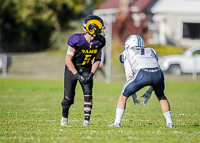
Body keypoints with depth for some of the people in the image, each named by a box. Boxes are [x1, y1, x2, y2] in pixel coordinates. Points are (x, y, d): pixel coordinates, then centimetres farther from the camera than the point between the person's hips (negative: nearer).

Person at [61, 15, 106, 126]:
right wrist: (78, 76, -24)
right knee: (69, 97, -3)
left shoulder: (99, 42, -12)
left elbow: (97, 60, 0)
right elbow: (68, 60, -22)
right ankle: (64, 116, 25)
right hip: (72, 69, -3)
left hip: (86, 70, 4)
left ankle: (87, 120, -8)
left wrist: (91, 74, -12)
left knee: (88, 93, -15)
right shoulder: (76, 40, -27)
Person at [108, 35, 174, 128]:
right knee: (161, 96, 33)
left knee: (123, 96, 17)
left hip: (142, 74, -3)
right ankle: (169, 122, 28)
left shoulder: (126, 53, 28)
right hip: (158, 74, 4)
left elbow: (129, 75, 20)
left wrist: (133, 95, 26)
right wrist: (149, 92, 38)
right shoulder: (151, 51, 39)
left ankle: (117, 122, 8)